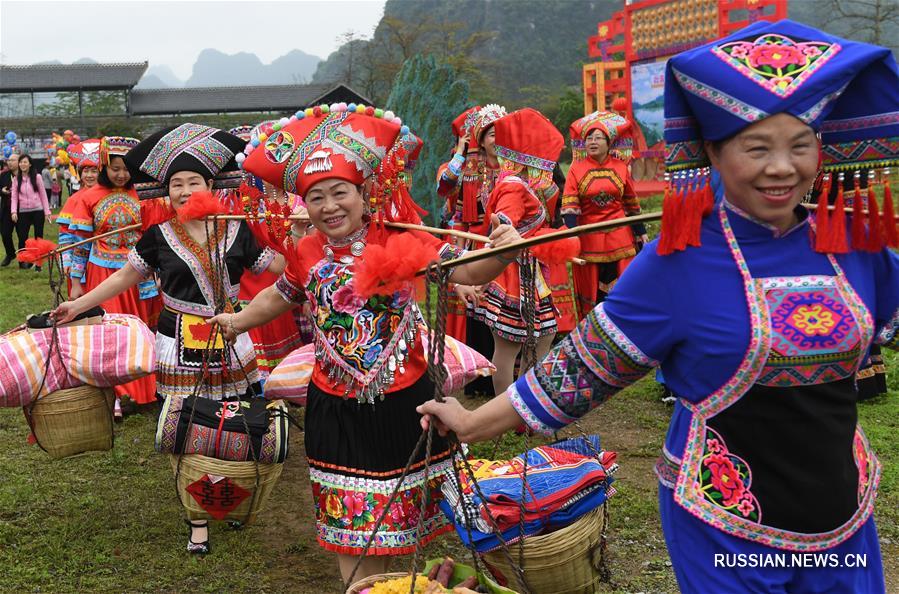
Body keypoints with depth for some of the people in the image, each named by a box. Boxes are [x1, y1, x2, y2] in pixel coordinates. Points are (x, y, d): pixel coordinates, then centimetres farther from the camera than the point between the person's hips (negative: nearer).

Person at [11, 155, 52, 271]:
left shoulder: (37, 177, -1)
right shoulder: (17, 179, 5)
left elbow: (43, 195, 1)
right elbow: (14, 197, 2)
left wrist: (47, 211, -3)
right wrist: (14, 211, -11)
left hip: (37, 211, -2)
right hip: (23, 212, 2)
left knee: (38, 237, 3)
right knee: (22, 237, -1)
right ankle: (22, 261, 10)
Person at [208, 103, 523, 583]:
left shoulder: (399, 241, -13)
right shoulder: (307, 254, 0)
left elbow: (465, 272, -21)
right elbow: (280, 296, 21)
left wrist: (497, 254, -42)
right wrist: (238, 321, 35)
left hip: (401, 400, -2)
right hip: (335, 405, 3)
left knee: (404, 506, 14)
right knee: (351, 514, 13)